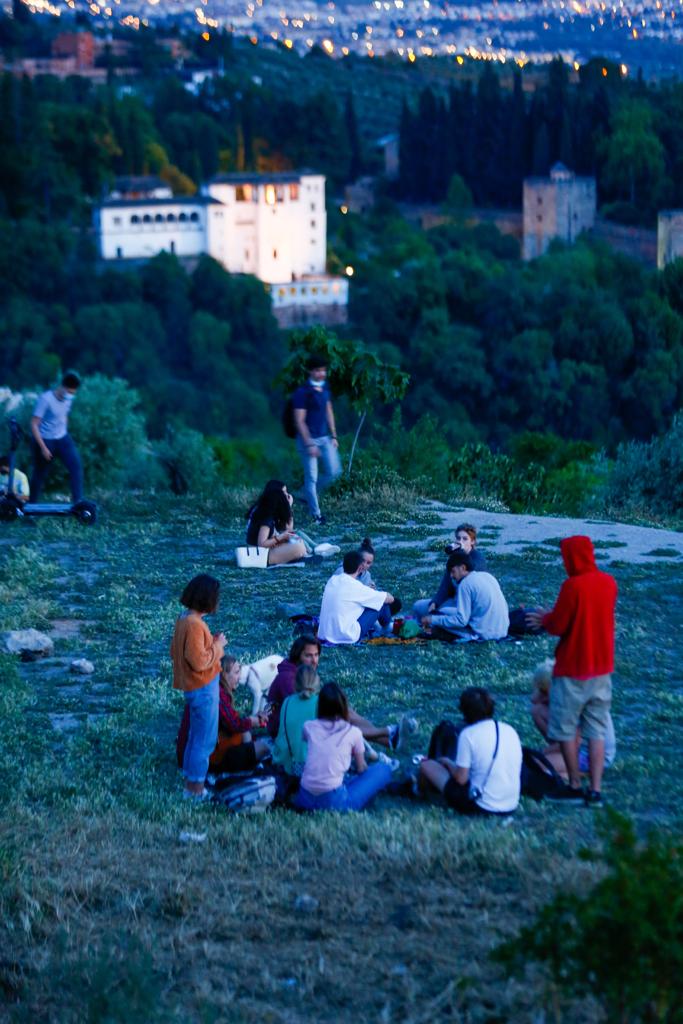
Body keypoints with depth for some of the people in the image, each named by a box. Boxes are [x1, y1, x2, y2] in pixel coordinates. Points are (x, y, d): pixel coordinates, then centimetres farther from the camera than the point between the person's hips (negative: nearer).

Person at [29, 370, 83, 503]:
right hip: (44, 440, -5)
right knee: (40, 474, 4)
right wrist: (43, 447, -22)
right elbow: (34, 425, -20)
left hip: (62, 438, 5)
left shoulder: (68, 399, -1)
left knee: (76, 465, -13)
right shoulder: (46, 399, -21)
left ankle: (78, 501, -11)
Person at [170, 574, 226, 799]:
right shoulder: (195, 624, -25)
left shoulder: (184, 619, 4)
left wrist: (211, 641, 8)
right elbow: (199, 661, -27)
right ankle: (195, 788, 10)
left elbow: (175, 651, 13)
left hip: (193, 687, 10)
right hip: (203, 689, -10)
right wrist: (218, 645, -13)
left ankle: (190, 780, 32)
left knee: (195, 737, 21)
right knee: (205, 740, 2)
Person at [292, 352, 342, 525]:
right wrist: (309, 444, -20)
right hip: (308, 439, -7)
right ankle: (316, 514, 6)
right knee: (311, 477, -1)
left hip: (325, 438, 7)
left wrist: (333, 436, 13)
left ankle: (309, 495, 25)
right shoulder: (302, 392, -15)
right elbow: (299, 421, -17)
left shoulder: (325, 388, 7)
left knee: (334, 471, 4)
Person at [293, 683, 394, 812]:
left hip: (304, 799, 5)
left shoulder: (309, 727, 8)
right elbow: (361, 769, 15)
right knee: (383, 770, 8)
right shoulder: (353, 732, 2)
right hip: (334, 802, -5)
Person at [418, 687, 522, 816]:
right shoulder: (510, 730, 1)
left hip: (480, 806, -6)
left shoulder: (469, 734, -15)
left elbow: (461, 779, -14)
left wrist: (447, 762, 8)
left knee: (427, 765, 14)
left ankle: (420, 794, 44)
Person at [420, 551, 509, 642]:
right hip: (502, 631, 8)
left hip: (485, 633, -8)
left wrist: (433, 620, -5)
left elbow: (461, 620, -13)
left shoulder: (466, 583, -10)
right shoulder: (487, 576, 13)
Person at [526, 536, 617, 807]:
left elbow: (558, 626, -15)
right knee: (597, 733, 7)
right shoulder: (609, 583, 3)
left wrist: (545, 619, 6)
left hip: (572, 671, -6)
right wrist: (552, 617, 15)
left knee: (566, 731, 8)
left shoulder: (573, 585, -19)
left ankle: (575, 787, 11)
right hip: (601, 670, 6)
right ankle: (595, 791, 3)